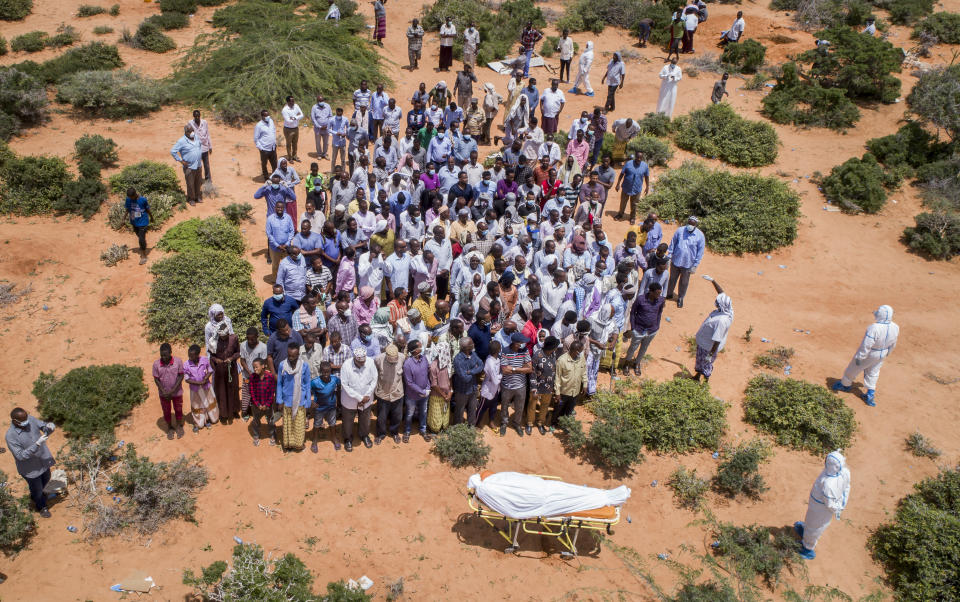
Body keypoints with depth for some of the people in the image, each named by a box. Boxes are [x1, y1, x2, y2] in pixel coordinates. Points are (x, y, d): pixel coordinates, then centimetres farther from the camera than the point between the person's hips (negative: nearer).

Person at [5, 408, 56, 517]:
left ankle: (35, 495, 63)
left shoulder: (30, 419, -16)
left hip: (43, 459, 6)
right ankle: (41, 507, 48)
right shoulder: (10, 436, -31)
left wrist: (49, 426, -28)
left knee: (46, 479, 31)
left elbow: (43, 426, -3)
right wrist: (37, 444, -39)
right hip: (30, 468, -6)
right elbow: (21, 455, -29)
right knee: (37, 489, 18)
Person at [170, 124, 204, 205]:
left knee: (199, 183, 16)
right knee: (190, 184, 5)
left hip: (198, 165, 6)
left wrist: (201, 155, 15)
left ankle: (198, 197, 33)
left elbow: (200, 145, 24)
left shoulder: (196, 137, 2)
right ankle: (191, 199, 22)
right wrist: (181, 161, -15)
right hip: (189, 167, -6)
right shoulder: (182, 141, -17)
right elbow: (173, 151, -15)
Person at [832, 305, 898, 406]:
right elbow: (892, 344, 3)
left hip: (870, 354, -6)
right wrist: (887, 353, 20)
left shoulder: (874, 328, -36)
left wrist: (860, 357, -19)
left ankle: (845, 384, 42)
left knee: (854, 368, 20)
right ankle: (871, 393, 28)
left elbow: (866, 345, -30)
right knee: (873, 372, 27)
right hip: (882, 355, 6)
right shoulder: (895, 328, -14)